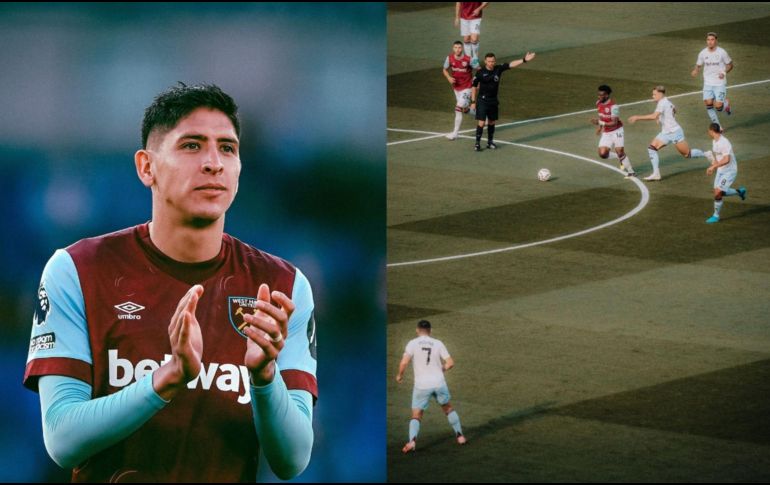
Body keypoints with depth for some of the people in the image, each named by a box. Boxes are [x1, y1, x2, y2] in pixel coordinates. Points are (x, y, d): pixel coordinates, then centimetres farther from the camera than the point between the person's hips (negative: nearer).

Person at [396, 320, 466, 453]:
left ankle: (412, 441, -19)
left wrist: (400, 375, 4)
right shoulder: (438, 343, 1)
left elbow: (404, 362, -15)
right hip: (439, 383, 2)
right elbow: (450, 363, -1)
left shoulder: (413, 343, -5)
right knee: (448, 408, 26)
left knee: (416, 416, 5)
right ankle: (460, 436, 29)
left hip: (422, 386, -2)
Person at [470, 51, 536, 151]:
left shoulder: (498, 69, -3)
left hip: (493, 101, 4)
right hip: (482, 100, -4)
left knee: (492, 122, 14)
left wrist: (524, 60, -22)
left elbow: (511, 64, -10)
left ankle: (490, 142, 28)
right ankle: (477, 143, 0)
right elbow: (474, 86, -4)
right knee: (481, 122, -9)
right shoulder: (480, 72, -12)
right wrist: (473, 102, -5)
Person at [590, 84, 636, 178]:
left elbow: (614, 123, -26)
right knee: (602, 154, -6)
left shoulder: (613, 106, -24)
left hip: (616, 131, -7)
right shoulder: (599, 104, 0)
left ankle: (631, 171, 5)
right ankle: (621, 158, 19)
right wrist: (599, 127, 10)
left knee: (620, 152, -10)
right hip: (606, 133, 7)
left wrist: (600, 123, -35)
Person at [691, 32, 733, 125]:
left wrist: (724, 72, -15)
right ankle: (716, 125, 9)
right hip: (708, 83, 3)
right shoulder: (703, 53, 0)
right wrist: (695, 71, -12)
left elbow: (730, 65, 4)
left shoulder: (722, 52, -7)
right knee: (708, 103, -10)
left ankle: (726, 103, 28)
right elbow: (698, 65, 12)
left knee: (718, 106, -10)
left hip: (720, 83, -3)